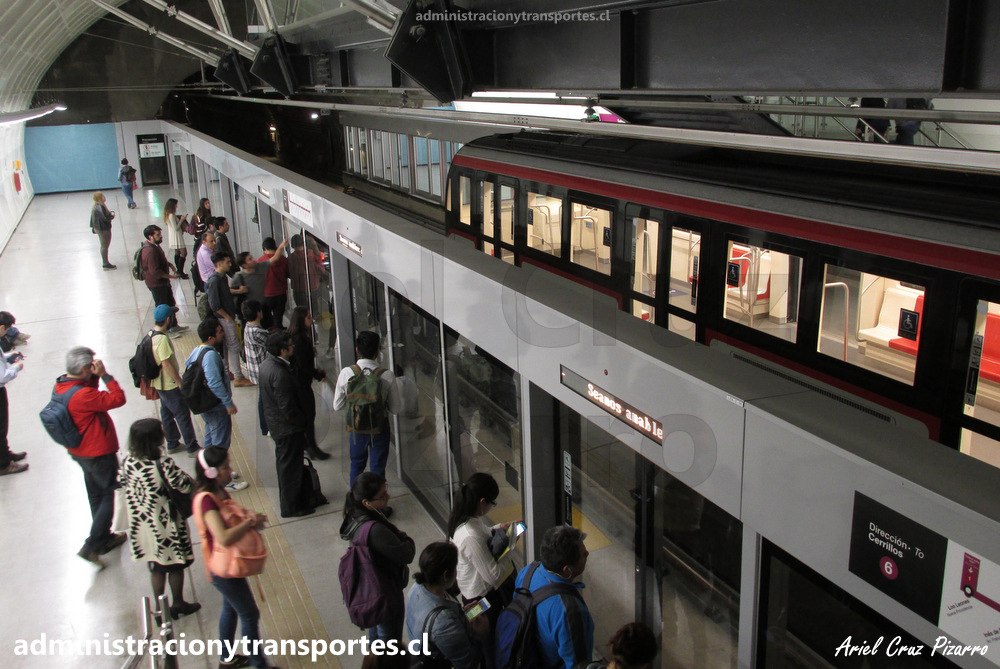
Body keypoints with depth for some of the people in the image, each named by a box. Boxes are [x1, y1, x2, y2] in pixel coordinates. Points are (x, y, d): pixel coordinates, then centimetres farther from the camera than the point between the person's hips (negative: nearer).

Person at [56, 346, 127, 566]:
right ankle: (91, 546, 4)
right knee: (109, 496, 5)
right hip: (99, 454, -9)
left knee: (96, 496, 22)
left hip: (80, 452, 9)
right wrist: (104, 375, -25)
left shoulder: (61, 385, -3)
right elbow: (118, 398, -29)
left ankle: (104, 538, 38)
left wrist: (95, 376, -6)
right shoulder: (82, 395, -32)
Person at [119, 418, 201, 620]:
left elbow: (121, 482, 4)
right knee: (176, 566, 17)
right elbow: (186, 485, -21)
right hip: (167, 526, -5)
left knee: (156, 567, 21)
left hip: (142, 525, 5)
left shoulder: (128, 462, -11)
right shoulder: (164, 465, -29)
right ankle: (178, 605, 33)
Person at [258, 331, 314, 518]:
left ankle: (286, 498, 40)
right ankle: (290, 507, 18)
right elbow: (287, 407, -27)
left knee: (284, 462, 23)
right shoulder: (280, 373, -31)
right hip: (287, 427, -10)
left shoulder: (266, 363, 1)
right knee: (290, 465, 5)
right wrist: (304, 421, -12)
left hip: (275, 423, 10)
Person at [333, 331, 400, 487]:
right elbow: (395, 408, -9)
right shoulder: (387, 376, -18)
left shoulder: (346, 373, -15)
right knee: (378, 468, 15)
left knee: (356, 466, 24)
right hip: (380, 427, -2)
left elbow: (337, 406, -6)